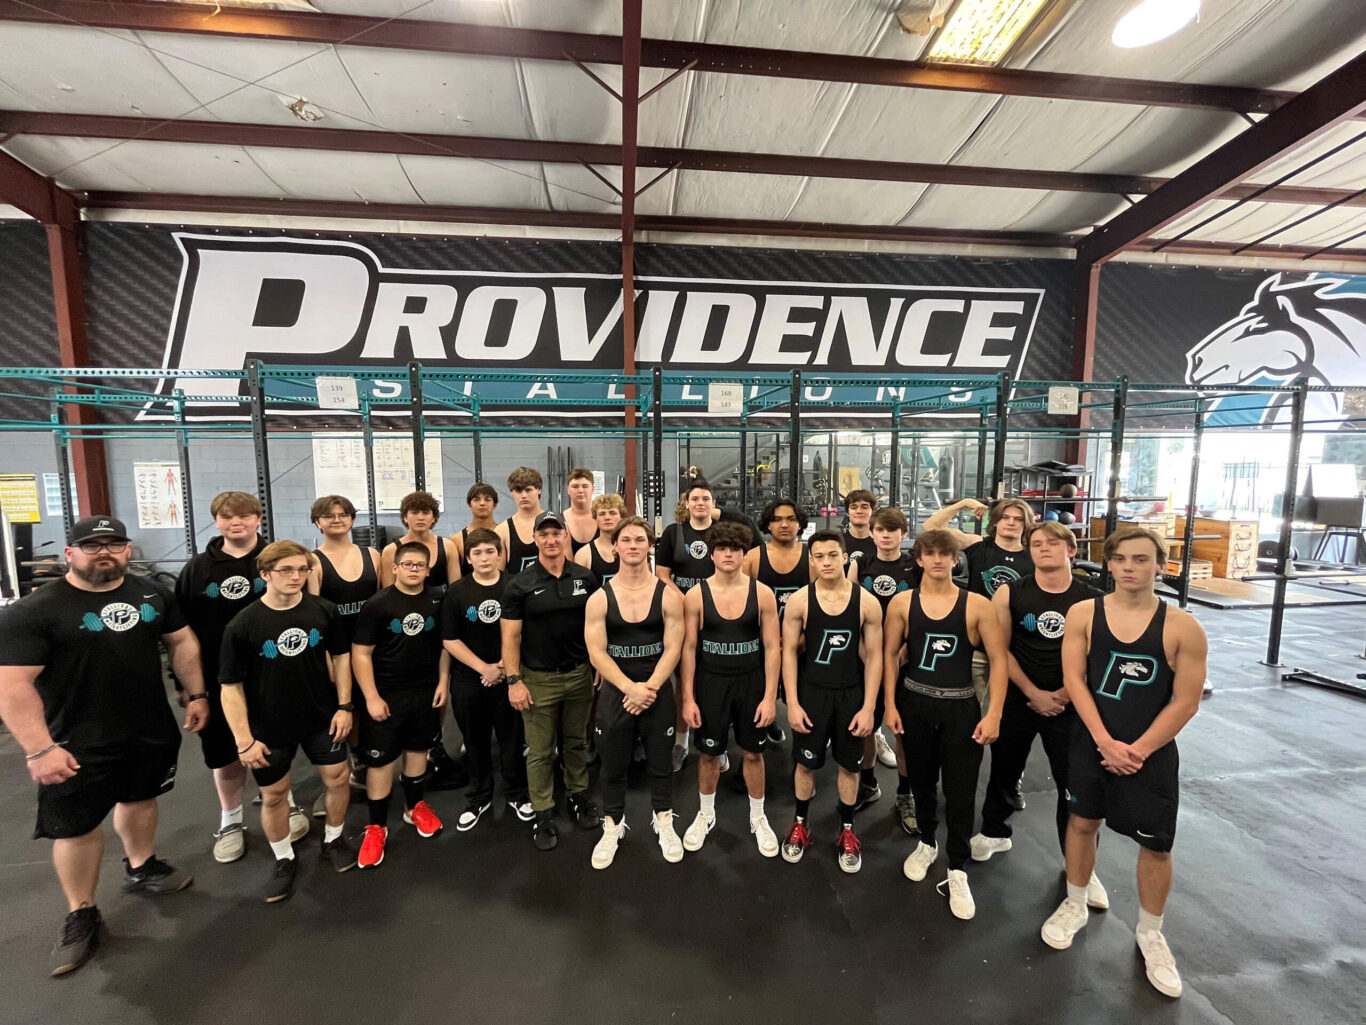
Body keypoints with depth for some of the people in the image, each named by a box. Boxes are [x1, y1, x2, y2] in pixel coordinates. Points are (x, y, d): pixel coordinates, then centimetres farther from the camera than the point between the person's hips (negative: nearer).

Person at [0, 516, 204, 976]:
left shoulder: (151, 595, 0)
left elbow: (182, 641, 9)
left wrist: (196, 694, 5)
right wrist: (39, 749, -20)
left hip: (152, 731, 4)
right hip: (78, 745, -4)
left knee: (140, 799, 21)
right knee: (78, 827, 8)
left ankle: (141, 868, 44)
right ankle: (81, 916, 29)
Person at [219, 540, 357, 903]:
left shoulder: (323, 611, -11)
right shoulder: (242, 625, -16)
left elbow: (340, 655, 2)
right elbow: (231, 686, -10)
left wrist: (344, 705, -2)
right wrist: (244, 740, -11)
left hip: (322, 717, 2)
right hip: (270, 727, -1)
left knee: (337, 779, 10)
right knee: (273, 794, 13)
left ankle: (333, 840, 38)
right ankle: (283, 860, 38)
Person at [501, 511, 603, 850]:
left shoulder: (585, 578, 0)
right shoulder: (520, 584, -7)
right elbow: (511, 636, -7)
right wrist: (514, 681, -10)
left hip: (579, 674, 2)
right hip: (538, 679, -2)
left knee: (576, 742, 18)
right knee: (540, 751, 8)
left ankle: (579, 795, 38)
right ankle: (543, 813, 25)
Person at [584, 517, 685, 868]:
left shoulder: (668, 595, -5)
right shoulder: (600, 598, -5)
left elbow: (673, 648, -8)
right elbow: (596, 653, -9)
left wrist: (649, 688, -18)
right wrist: (630, 688, -18)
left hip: (659, 692, 0)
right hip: (615, 692, 0)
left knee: (661, 762, 14)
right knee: (613, 764, 14)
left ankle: (664, 822, 37)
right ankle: (612, 826, 35)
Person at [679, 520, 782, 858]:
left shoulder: (762, 593, -7)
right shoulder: (695, 595, -8)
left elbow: (772, 647, -5)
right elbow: (688, 649, -5)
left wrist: (770, 696, -8)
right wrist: (688, 698, -6)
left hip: (751, 682, 0)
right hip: (710, 683, 0)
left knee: (753, 752, 14)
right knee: (709, 753, 14)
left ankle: (758, 817, 37)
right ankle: (706, 815, 38)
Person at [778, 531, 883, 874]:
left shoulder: (867, 602, -8)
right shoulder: (799, 601, -10)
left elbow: (873, 656, -3)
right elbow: (789, 652, -5)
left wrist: (868, 707, -6)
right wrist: (792, 703, -8)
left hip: (851, 694, 1)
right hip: (811, 692, 0)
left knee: (849, 765, 14)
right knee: (806, 762, 12)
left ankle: (847, 831, 35)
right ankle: (800, 825, 34)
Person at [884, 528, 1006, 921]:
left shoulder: (977, 605, -7)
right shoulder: (902, 602, -4)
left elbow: (999, 659, -6)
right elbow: (889, 654, 1)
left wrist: (994, 713, -12)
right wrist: (890, 704, -3)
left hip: (961, 707, -1)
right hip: (914, 703, 1)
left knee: (960, 791, 5)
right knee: (921, 781, 17)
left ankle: (957, 872, 24)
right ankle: (926, 844, 42)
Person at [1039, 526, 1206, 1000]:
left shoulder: (1183, 627, -10)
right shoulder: (1083, 614, -7)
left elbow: (1185, 702, -8)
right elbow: (1074, 680, -8)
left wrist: (1137, 751, -12)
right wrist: (1105, 742, -14)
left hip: (1152, 754, -1)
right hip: (1091, 744, 1)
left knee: (1156, 846, 11)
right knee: (1082, 822, 16)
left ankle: (1150, 932, 37)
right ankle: (1075, 905, 39)